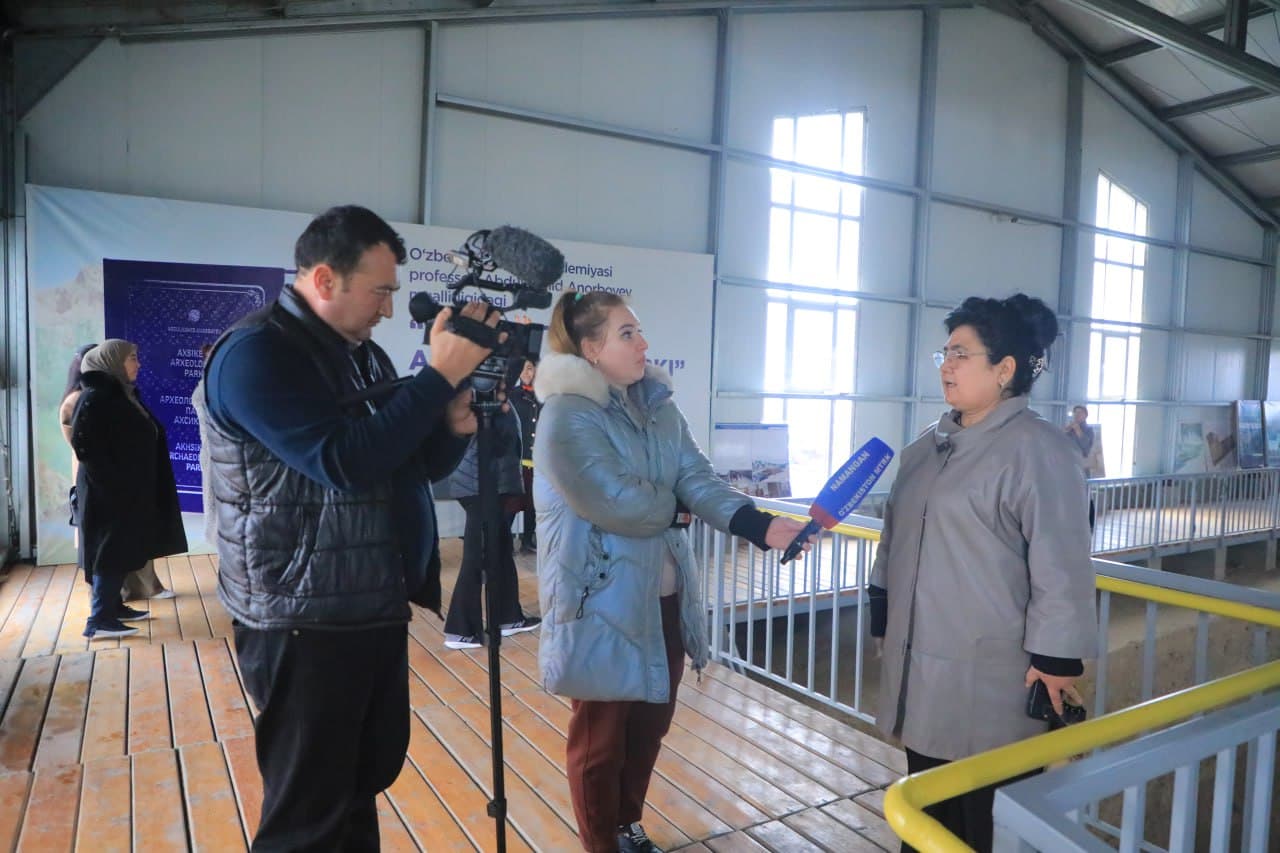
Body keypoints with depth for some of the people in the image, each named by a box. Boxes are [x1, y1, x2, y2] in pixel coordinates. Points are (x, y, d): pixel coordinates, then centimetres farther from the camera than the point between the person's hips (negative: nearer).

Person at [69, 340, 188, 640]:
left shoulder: (122, 395, 13)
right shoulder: (95, 398, -14)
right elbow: (84, 445, -20)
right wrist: (113, 483, -21)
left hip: (127, 490, 9)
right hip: (108, 491, -9)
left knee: (121, 550, 14)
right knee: (111, 552, -6)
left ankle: (114, 606, 23)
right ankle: (99, 620, -2)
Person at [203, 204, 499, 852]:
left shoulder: (365, 354, 10)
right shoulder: (255, 353, -15)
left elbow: (418, 466, 12)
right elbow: (345, 463, -27)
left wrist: (454, 425, -10)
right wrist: (440, 376, -23)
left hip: (378, 610, 8)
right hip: (306, 623, -8)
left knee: (365, 780, 22)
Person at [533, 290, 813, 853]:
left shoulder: (658, 406, 7)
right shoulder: (566, 416, -17)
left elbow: (698, 479, -2)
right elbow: (614, 501, -26)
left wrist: (759, 525, -18)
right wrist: (670, 506, -6)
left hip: (665, 594, 7)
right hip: (603, 601, -7)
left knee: (651, 723, 20)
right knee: (601, 736, 10)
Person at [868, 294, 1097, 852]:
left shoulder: (1037, 449, -14)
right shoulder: (930, 445, 11)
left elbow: (1061, 568, -16)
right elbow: (897, 536, 17)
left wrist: (1055, 657, -15)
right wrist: (882, 615, 17)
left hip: (990, 676, -7)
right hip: (921, 662, 8)